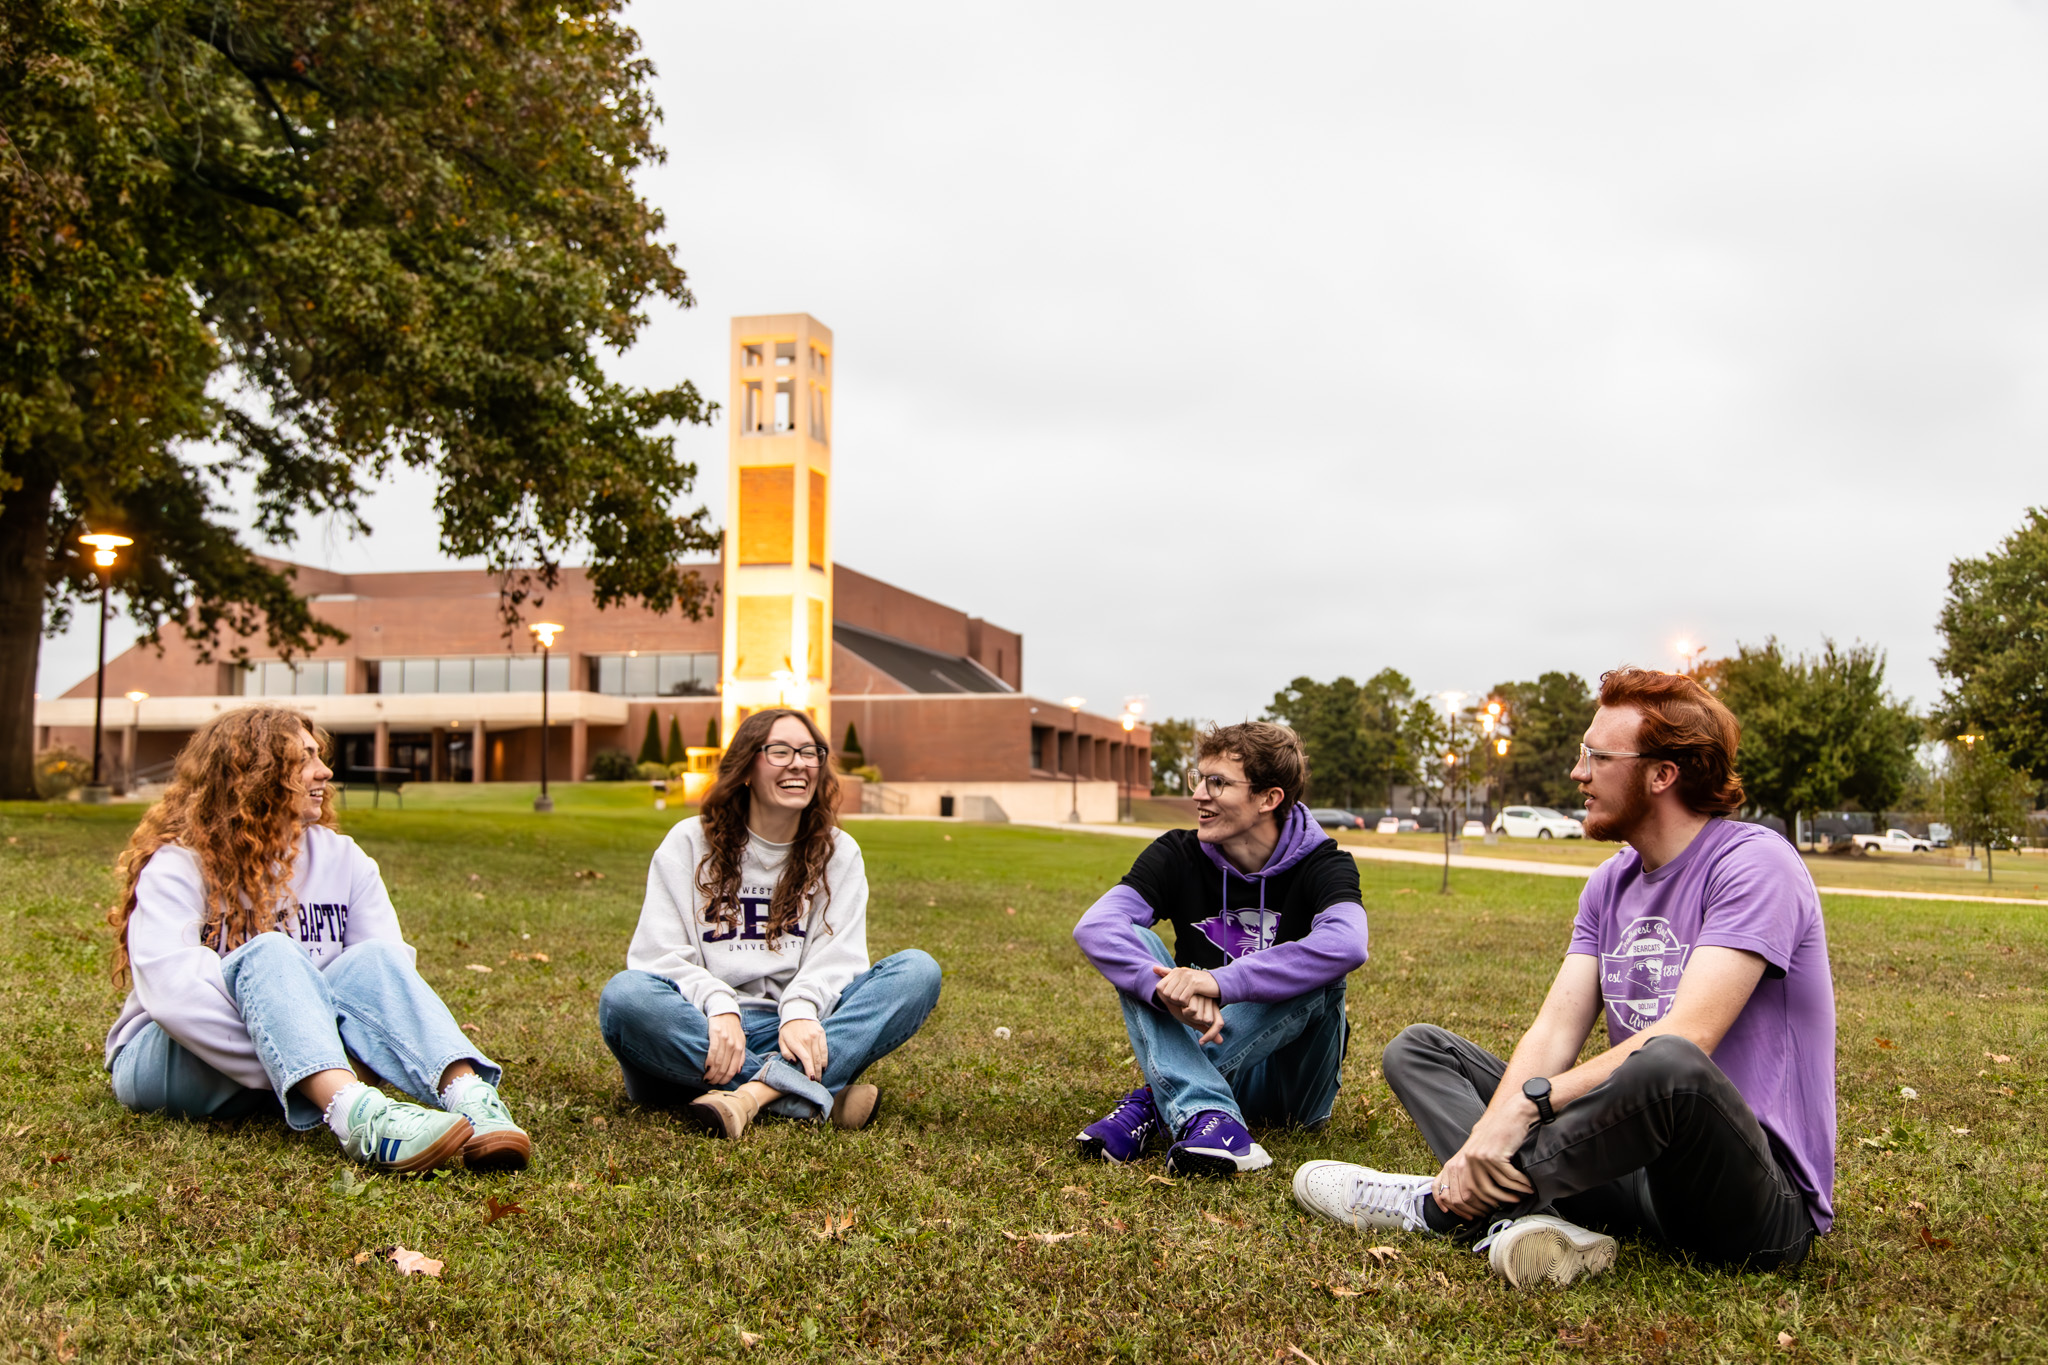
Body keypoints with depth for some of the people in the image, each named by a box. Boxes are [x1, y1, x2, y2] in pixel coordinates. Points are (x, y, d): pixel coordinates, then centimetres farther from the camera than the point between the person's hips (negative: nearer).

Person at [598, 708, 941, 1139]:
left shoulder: (838, 852, 13)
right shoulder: (689, 843, 7)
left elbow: (836, 955, 0)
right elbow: (661, 954, -3)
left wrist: (801, 1010, -22)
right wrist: (719, 1007, -23)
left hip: (795, 1032, 2)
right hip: (703, 1030, -2)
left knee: (918, 971, -19)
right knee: (624, 996, -33)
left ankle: (754, 1093, -36)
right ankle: (818, 1096, -37)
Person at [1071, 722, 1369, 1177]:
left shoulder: (1322, 864, -11)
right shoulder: (1178, 856, -5)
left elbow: (1346, 945, -36)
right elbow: (1094, 927, -22)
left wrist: (1220, 981, -43)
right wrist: (1169, 988, -41)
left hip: (1293, 1087, -2)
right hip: (1196, 1051, 2)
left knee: (1316, 974, -30)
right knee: (1133, 945, -19)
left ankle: (1155, 1104, -29)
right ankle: (1204, 1113, -40)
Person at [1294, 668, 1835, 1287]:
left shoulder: (1754, 864, -13)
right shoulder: (1611, 884, 11)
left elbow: (1685, 1039, -26)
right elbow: (1556, 1030, 1)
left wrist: (1525, 1103, -30)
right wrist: (1487, 1134, -17)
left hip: (1765, 1204, -8)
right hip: (1636, 1174, 8)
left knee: (1669, 1067, -42)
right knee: (1416, 1048, 6)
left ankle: (1438, 1204, -21)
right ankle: (1527, 1215, -24)